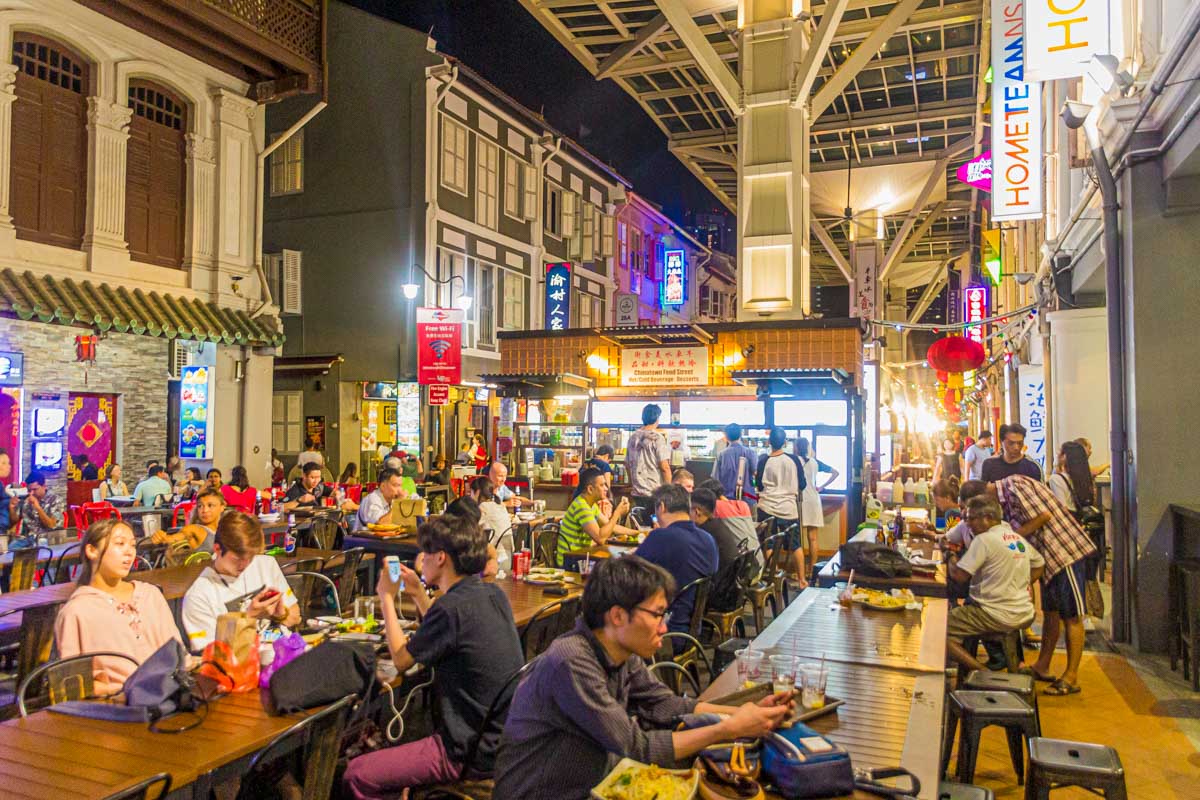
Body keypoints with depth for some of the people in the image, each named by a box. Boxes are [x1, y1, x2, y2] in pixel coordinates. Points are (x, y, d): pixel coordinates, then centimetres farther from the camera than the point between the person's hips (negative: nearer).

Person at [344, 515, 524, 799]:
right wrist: (418, 593, 17)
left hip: (472, 752, -9)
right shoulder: (493, 594, 2)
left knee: (356, 775, -3)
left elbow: (401, 660, -8)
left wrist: (387, 598, 3)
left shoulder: (452, 607, -24)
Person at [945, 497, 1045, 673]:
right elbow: (1039, 565, 23)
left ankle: (982, 672, -16)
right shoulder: (1018, 538, 9)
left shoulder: (984, 539, -15)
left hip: (998, 617, -9)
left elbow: (959, 575, -17)